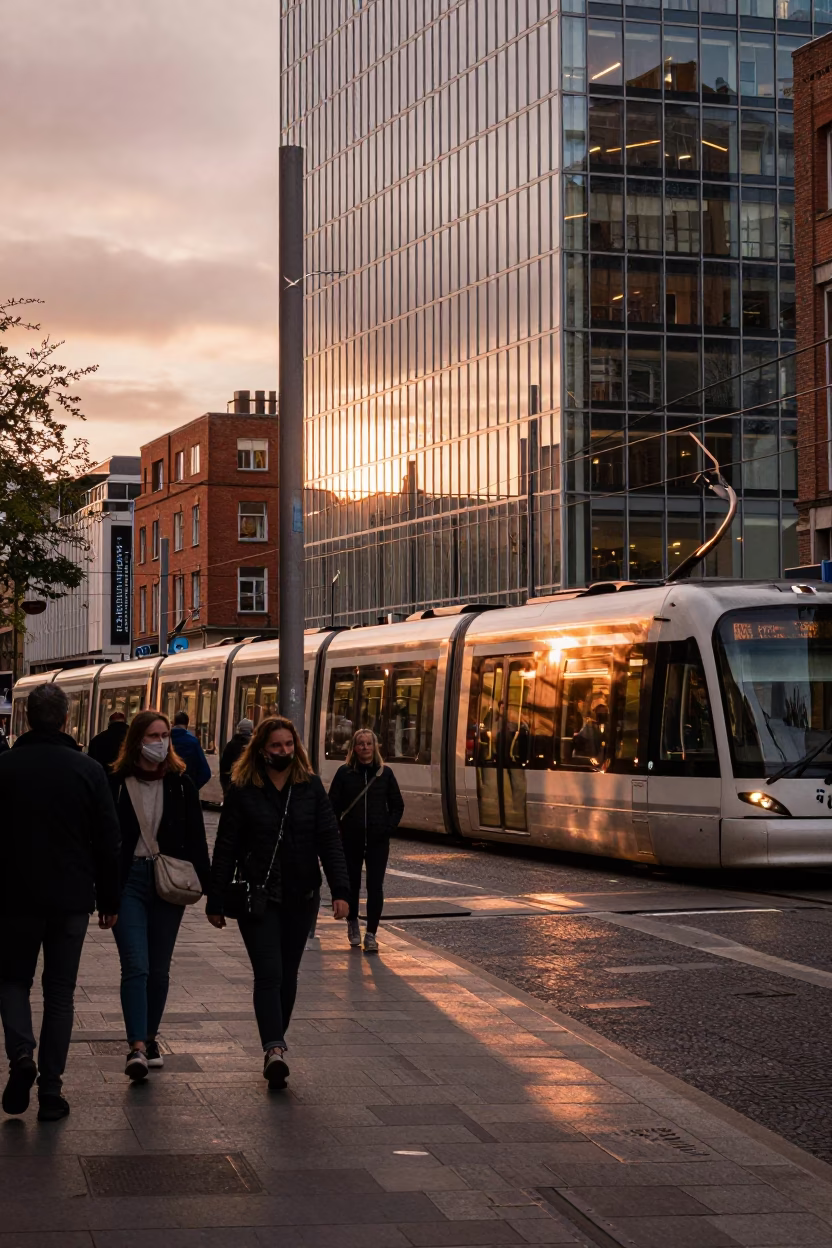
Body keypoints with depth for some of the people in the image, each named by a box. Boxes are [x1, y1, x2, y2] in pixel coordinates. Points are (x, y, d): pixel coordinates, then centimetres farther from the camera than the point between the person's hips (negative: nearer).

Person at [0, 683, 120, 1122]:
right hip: (71, 899, 1)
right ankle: (50, 1092, 6)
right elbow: (107, 841, 0)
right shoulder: (88, 770, -4)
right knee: (60, 991, 9)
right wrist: (109, 900, 9)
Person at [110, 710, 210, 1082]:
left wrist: (204, 880, -2)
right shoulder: (117, 783, -3)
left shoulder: (180, 783, 3)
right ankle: (137, 1047, -15)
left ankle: (149, 1038, 25)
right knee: (136, 965, -11)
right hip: (129, 880, -2)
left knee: (159, 968, 10)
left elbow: (195, 837, 5)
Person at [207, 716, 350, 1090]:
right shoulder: (242, 790, -4)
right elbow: (225, 848, -1)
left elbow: (329, 839, 1)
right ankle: (274, 1049, -21)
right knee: (269, 973, -13)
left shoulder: (310, 786, 3)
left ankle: (275, 1045, 22)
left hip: (300, 897, 3)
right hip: (257, 897, -3)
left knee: (287, 973, 10)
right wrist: (216, 902, -2)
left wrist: (340, 890, -9)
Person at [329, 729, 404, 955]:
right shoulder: (345, 773, 0)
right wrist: (339, 828, -9)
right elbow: (333, 805, 1)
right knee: (352, 883, 12)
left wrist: (388, 827, -3)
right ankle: (352, 923, 35)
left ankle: (371, 934, -2)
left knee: (375, 887, -6)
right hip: (351, 839, 0)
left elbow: (397, 805, 9)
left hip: (378, 840, 0)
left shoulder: (385, 773, 3)